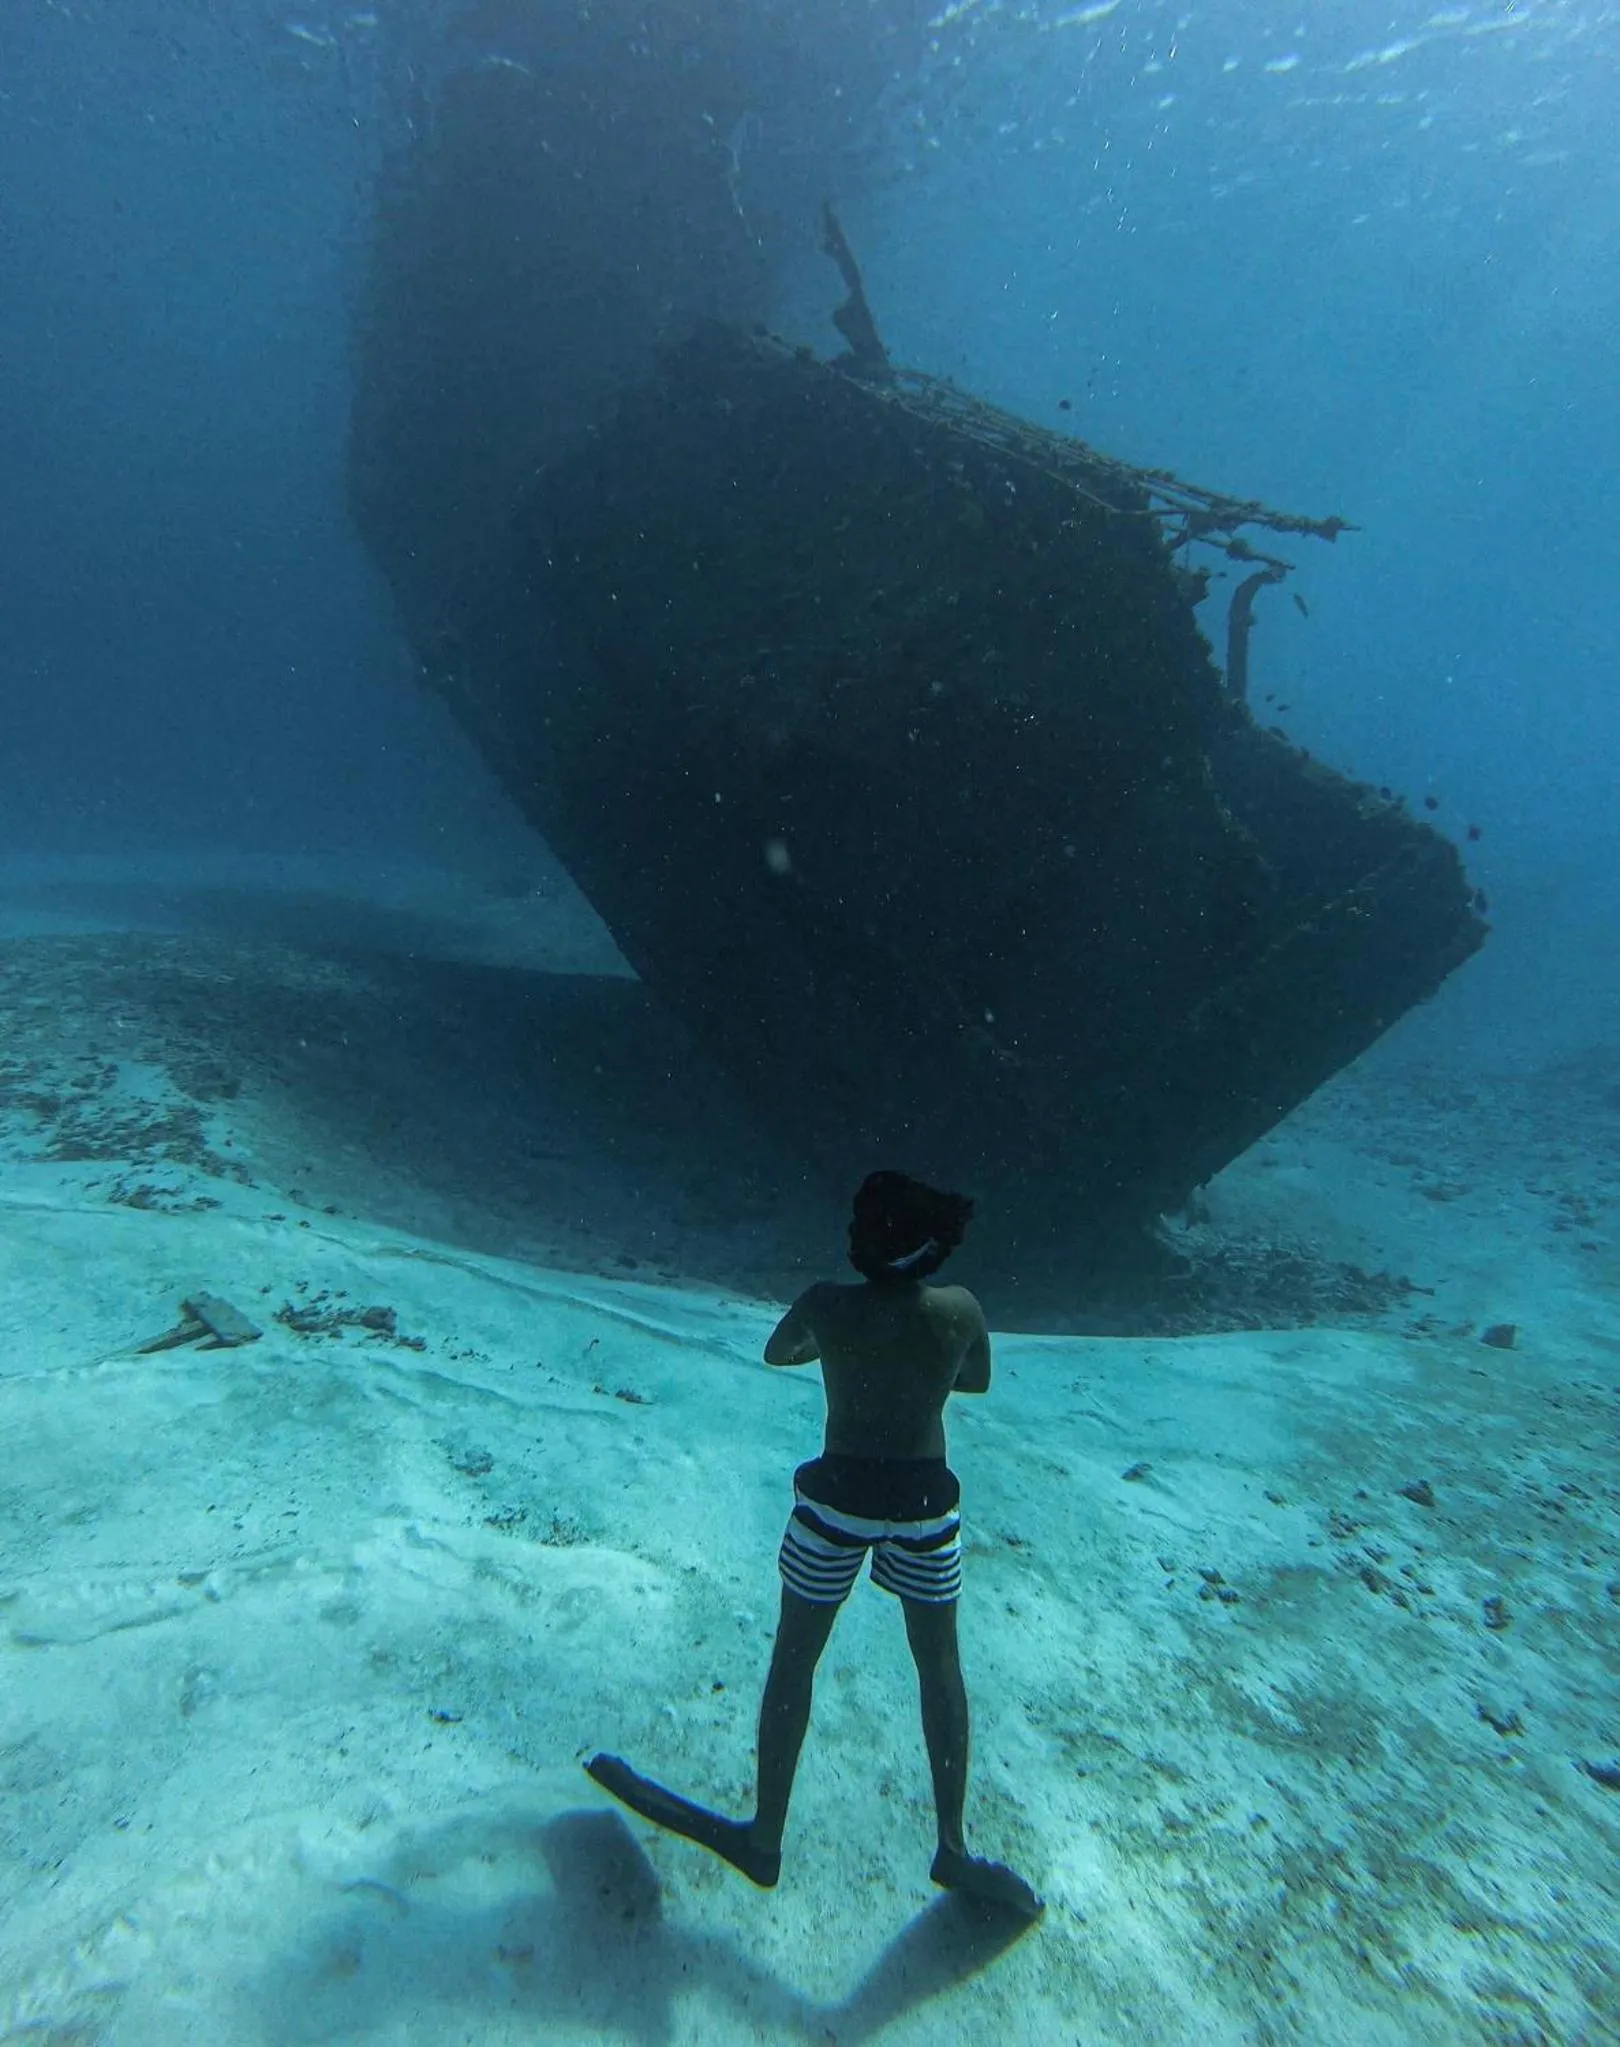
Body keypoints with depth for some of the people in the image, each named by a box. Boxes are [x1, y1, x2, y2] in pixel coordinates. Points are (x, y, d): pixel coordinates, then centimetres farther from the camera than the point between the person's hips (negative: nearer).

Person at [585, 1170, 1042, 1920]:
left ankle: (764, 1838, 32)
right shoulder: (961, 1310, -12)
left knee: (793, 1659, 18)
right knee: (939, 1662, 22)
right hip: (925, 1500, 2)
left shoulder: (825, 1305, -15)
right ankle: (952, 1848, 33)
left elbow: (777, 1352, 6)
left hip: (839, 1495, -1)